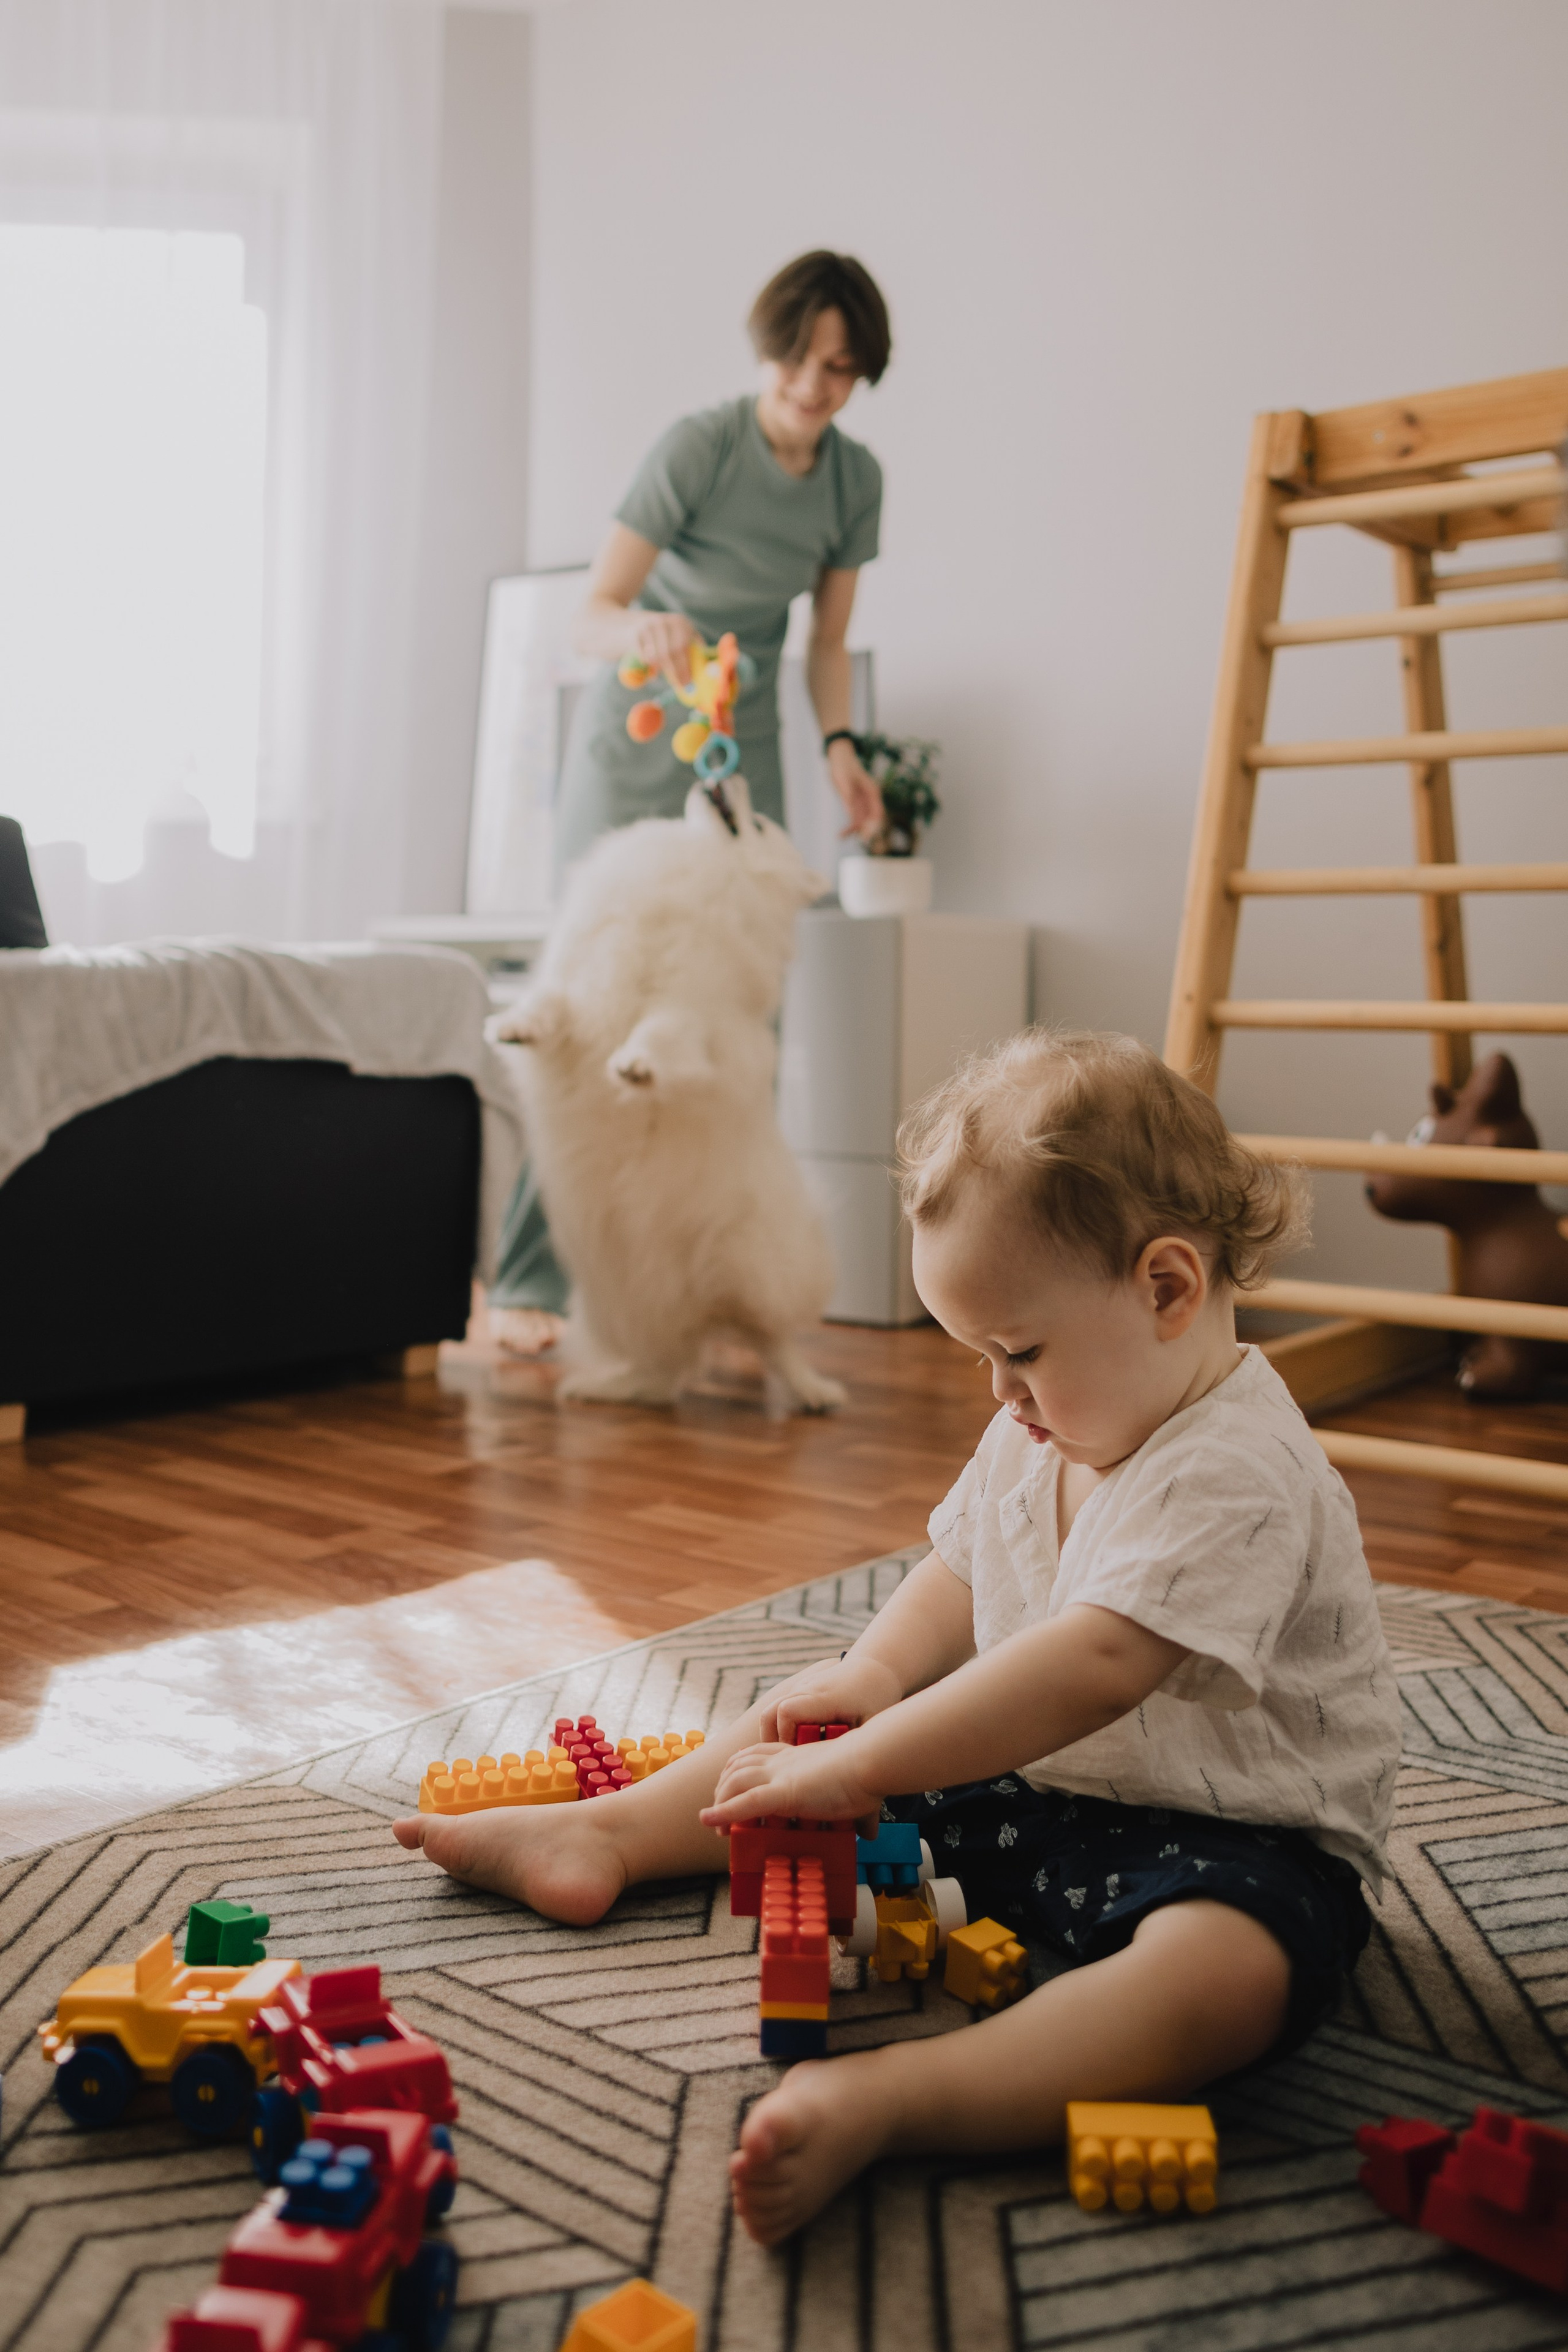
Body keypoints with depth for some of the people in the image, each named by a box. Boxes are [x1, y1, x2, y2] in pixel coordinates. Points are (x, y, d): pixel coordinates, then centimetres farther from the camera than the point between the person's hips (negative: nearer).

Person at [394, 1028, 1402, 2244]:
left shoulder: (1237, 1475, -27)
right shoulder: (1037, 1436, 2)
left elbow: (1093, 1665, -38)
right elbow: (959, 1574, 15)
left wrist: (857, 1764, -36)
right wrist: (876, 1676, -6)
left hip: (1238, 1835, -8)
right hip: (1036, 1783, 8)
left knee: (1224, 1973, -39)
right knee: (815, 1724, 8)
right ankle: (607, 1836, 17)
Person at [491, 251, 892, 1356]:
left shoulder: (855, 477, 1)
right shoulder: (699, 447, -17)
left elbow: (829, 641, 8)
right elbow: (592, 615, -20)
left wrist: (842, 747, -8)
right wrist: (643, 629, -42)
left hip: (744, 750, 5)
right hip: (635, 743, -5)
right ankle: (529, 1284, -8)